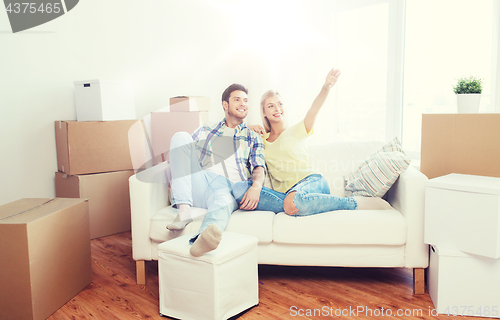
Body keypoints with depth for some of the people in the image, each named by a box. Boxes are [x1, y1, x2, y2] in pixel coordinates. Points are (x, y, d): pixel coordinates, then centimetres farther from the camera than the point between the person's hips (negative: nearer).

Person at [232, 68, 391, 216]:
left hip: (311, 181, -2)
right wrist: (252, 128, 10)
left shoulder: (296, 131, 14)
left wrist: (326, 86, -24)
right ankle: (290, 204, -32)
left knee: (297, 199, -42)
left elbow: (313, 111, -6)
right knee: (239, 189, -25)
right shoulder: (262, 139, 21)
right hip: (285, 193, 2)